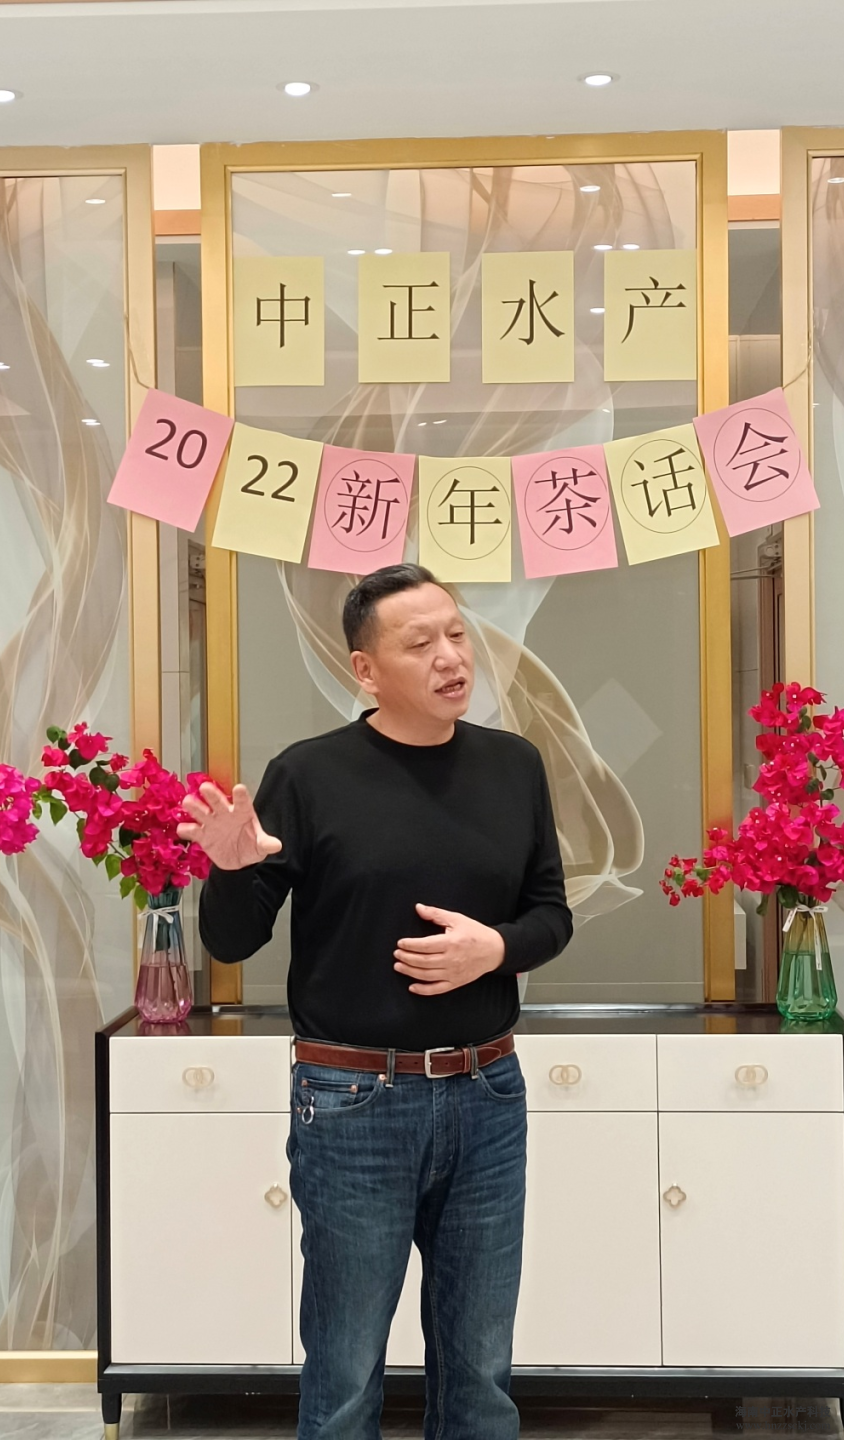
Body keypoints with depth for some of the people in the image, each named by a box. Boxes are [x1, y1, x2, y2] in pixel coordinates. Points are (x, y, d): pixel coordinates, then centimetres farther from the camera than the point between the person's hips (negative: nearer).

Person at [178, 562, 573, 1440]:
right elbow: (232, 943, -5)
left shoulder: (514, 766, 3)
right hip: (353, 1103, -3)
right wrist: (232, 870, -26)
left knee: (479, 1368, 16)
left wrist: (497, 947, -12)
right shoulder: (310, 775, -9)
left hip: (487, 1095, 4)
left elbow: (552, 914, 9)